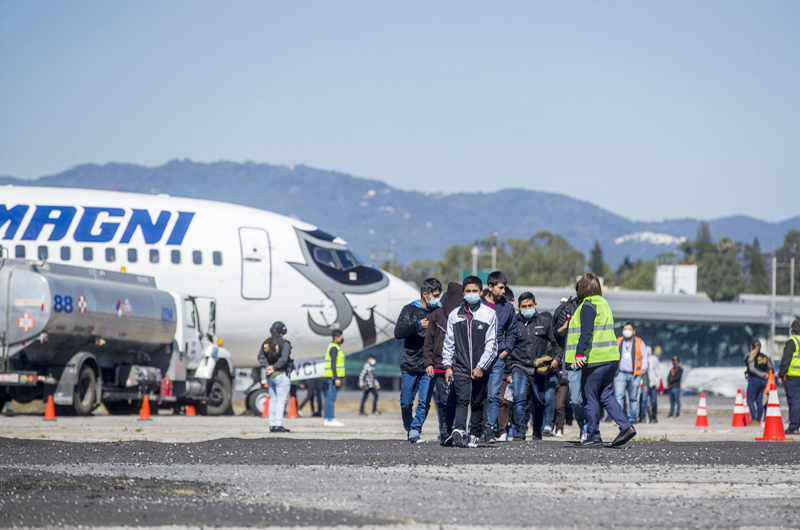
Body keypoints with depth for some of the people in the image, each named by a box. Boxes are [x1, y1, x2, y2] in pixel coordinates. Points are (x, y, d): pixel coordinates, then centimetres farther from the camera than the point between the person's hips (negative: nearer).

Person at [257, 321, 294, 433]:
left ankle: (272, 425, 11)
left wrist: (267, 367, -5)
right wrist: (274, 368, -11)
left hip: (270, 376, 6)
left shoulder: (266, 343, 9)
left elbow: (261, 357, 3)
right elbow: (283, 359, -19)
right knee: (281, 400, -5)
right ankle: (278, 424, -12)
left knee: (273, 400, 12)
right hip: (281, 375, -6)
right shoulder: (284, 343, -9)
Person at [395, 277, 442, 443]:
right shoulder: (410, 310, 2)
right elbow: (398, 333, -10)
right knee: (406, 403, 4)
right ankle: (409, 428, 24)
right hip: (410, 364, -1)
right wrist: (418, 325, -21)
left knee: (424, 402, -8)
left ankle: (415, 431, -1)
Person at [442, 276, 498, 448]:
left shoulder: (489, 314, 2)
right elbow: (448, 342, 12)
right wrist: (447, 365, 3)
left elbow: (491, 344, -1)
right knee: (462, 399, -16)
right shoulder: (454, 315, 9)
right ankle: (459, 431, -31)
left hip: (480, 369, 0)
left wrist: (481, 367, -8)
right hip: (460, 367, 0)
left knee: (478, 403, 5)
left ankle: (475, 435, 14)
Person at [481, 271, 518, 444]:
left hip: (498, 358, 1)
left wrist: (506, 350, 6)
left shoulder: (507, 308, 9)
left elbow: (512, 332, 20)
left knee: (494, 396, -6)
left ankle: (490, 430, -6)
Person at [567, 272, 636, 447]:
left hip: (595, 360, -9)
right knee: (606, 396, 12)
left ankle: (593, 436, 2)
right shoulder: (603, 304, 18)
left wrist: (579, 353, -26)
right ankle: (626, 426, -1)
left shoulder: (588, 306, -10)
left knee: (590, 398, -1)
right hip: (611, 358, 9)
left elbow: (586, 332, -21)